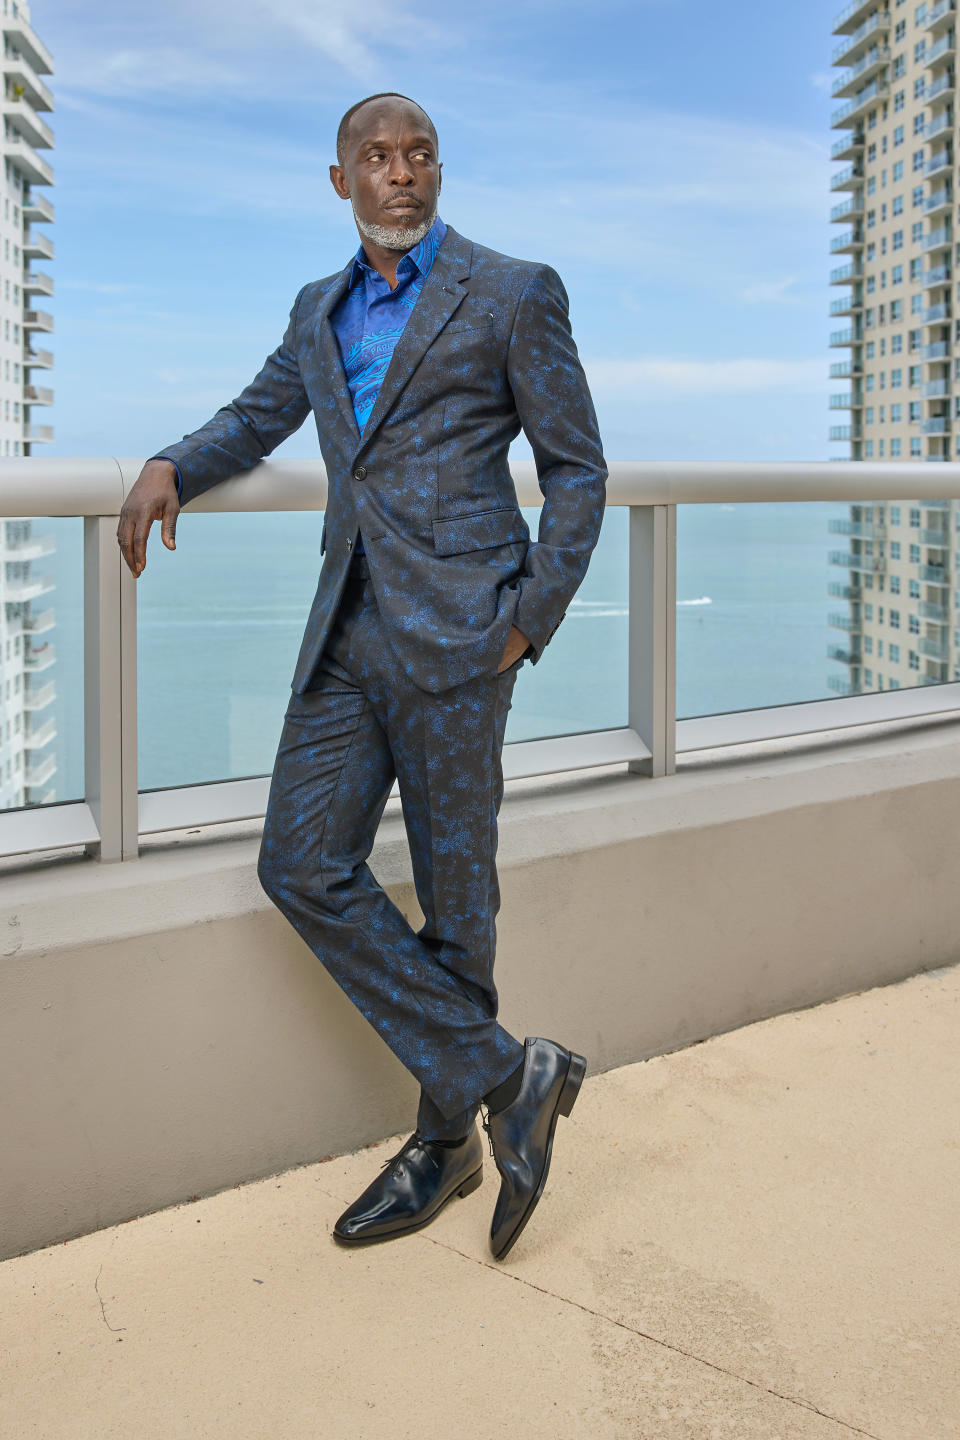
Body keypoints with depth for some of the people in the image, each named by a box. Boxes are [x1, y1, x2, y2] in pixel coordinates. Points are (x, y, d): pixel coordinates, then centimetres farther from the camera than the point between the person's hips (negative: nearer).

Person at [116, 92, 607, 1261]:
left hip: (456, 626, -6)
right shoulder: (321, 310, 17)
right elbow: (254, 421, 30)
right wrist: (169, 469, 8)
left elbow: (576, 469, 1)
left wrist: (529, 625, -9)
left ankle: (446, 1138, 18)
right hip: (348, 629, 6)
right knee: (303, 867, -2)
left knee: (453, 891, 1)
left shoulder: (514, 293, 0)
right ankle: (507, 1077, 5)